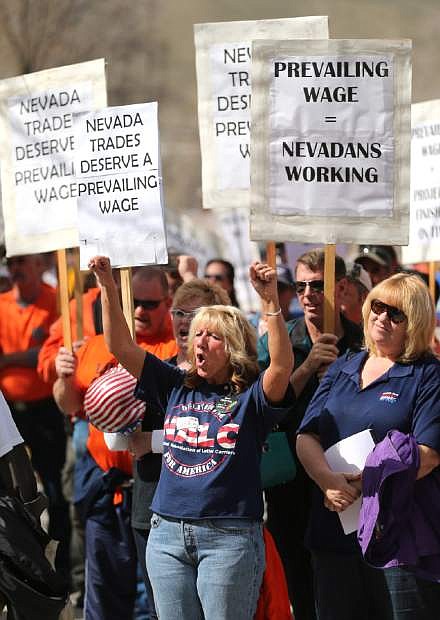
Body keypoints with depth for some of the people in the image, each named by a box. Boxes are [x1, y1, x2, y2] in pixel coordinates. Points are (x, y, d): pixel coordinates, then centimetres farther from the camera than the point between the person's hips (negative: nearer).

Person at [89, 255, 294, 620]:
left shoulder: (251, 396, -2)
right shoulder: (177, 388, 11)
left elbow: (283, 365, -22)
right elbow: (121, 347, 7)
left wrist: (271, 301, -33)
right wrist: (108, 287, -4)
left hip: (229, 537, -5)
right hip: (167, 533, 5)